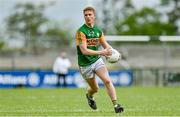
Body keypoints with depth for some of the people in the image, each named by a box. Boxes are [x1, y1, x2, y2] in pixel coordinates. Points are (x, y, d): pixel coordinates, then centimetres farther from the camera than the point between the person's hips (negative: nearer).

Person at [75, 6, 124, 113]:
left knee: (107, 81, -20)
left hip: (97, 60, 3)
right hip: (85, 65, -3)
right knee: (95, 89, 11)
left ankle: (116, 104, -20)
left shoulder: (98, 30, 1)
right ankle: (89, 95, 47)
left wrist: (112, 51, -7)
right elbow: (84, 51, -26)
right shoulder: (81, 31, -18)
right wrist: (101, 52, -34)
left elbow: (105, 44, 16)